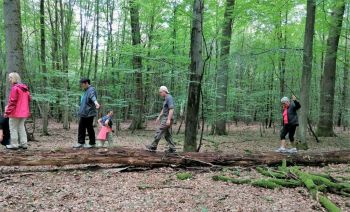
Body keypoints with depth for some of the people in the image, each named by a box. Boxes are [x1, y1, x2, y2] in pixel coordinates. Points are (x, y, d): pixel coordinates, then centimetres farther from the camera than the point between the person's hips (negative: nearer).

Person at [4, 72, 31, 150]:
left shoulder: (14, 88, -13)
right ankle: (24, 144, 13)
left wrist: (7, 112, -10)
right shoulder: (25, 88, 11)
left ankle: (14, 144, 6)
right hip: (24, 113, 8)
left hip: (15, 112, -8)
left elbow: (12, 102, -16)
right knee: (21, 127, 13)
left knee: (13, 128, 2)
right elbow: (29, 99, 15)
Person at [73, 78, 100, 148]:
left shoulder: (91, 90, -12)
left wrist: (96, 102, -55)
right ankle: (81, 142, 18)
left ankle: (92, 143, 10)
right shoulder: (86, 91, 19)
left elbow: (93, 97, -35)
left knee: (89, 128, -1)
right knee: (81, 128, 10)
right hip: (83, 113, 9)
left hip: (89, 113, -9)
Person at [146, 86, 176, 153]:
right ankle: (172, 149, 11)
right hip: (165, 118, 10)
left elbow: (171, 109, -23)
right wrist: (159, 117, 25)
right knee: (167, 134, 10)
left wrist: (168, 119, -27)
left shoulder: (169, 98, -14)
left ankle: (153, 147, 1)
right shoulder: (166, 98, 17)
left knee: (159, 132, -6)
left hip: (167, 119, -10)